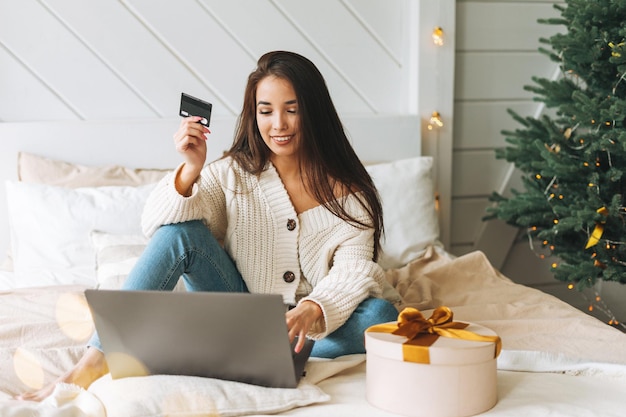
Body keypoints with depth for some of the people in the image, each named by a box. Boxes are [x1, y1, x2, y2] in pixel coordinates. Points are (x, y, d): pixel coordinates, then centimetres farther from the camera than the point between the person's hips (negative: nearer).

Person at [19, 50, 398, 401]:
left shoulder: (346, 188, -3)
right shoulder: (232, 174, 0)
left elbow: (354, 269, -16)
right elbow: (157, 226, -11)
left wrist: (312, 311, -36)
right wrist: (190, 171, -30)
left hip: (312, 328, 0)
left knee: (380, 315, -31)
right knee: (181, 230, -22)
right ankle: (97, 361, -28)